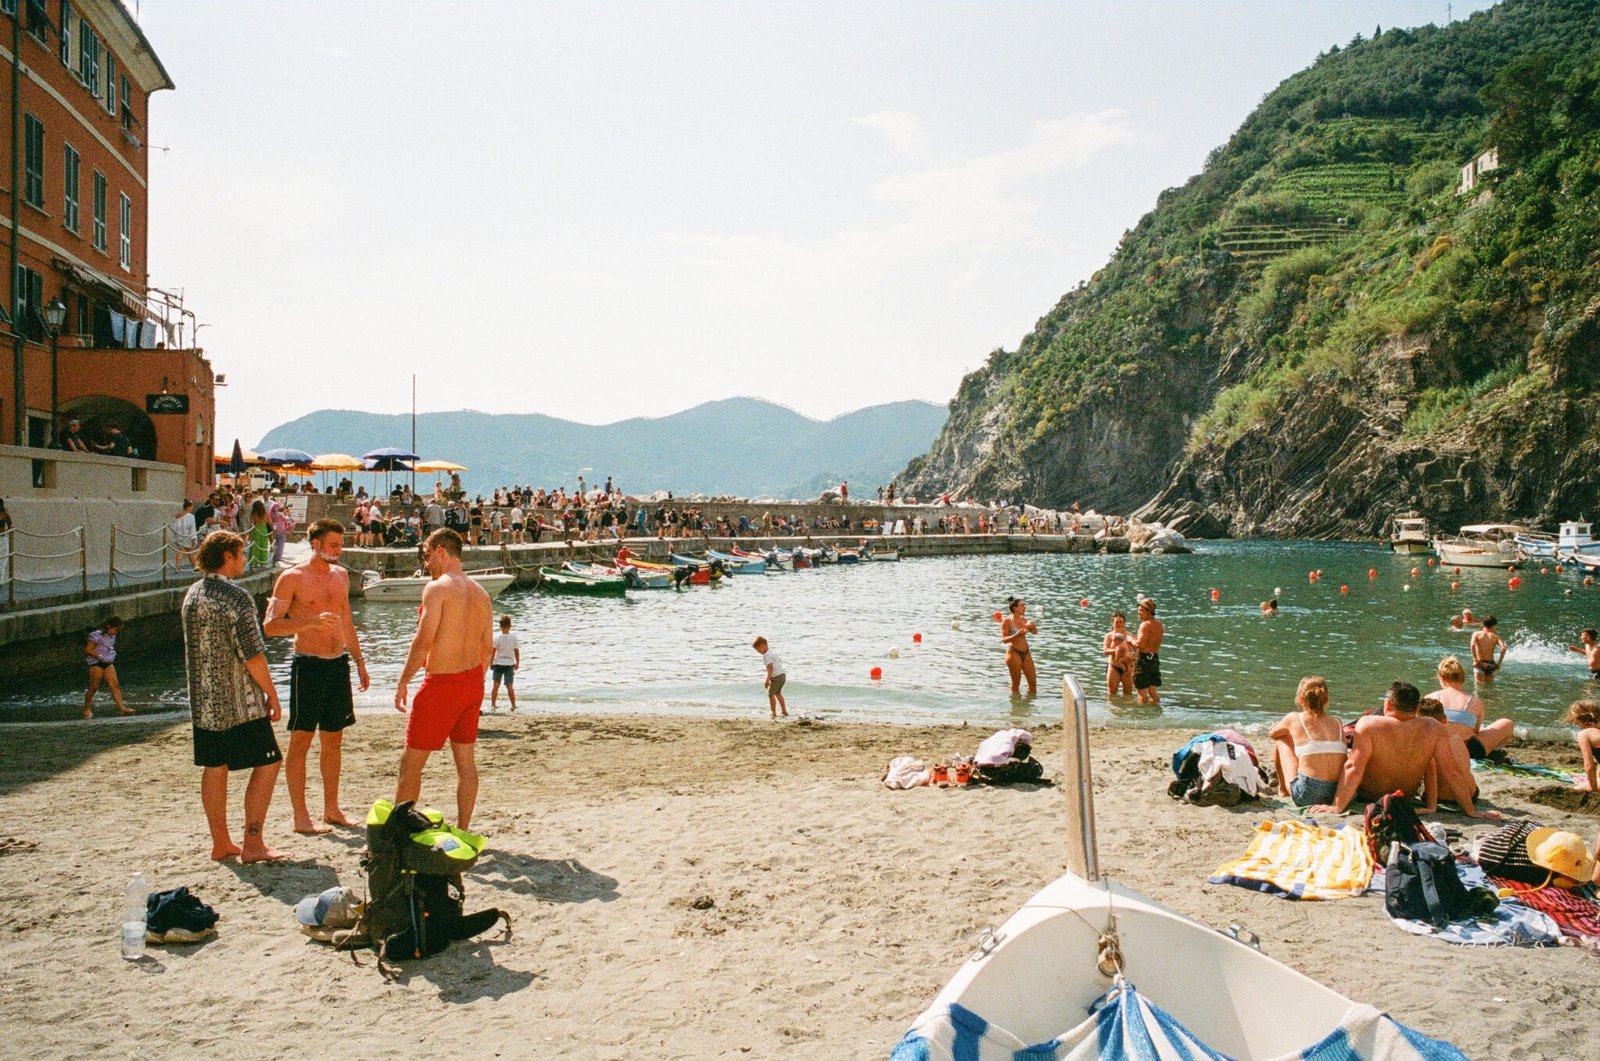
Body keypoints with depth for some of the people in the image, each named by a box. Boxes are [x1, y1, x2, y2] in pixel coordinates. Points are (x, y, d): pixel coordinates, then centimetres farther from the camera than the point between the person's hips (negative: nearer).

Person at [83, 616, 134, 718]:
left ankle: (121, 707, -7)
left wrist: (112, 656, 10)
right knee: (94, 687, 1)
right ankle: (86, 708, 19)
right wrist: (100, 657, -16)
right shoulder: (97, 635, -14)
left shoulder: (112, 636, 10)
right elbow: (88, 650, -14)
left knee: (115, 686, -3)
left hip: (108, 663, 7)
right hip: (96, 664, -7)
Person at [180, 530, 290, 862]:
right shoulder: (236, 597, -15)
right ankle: (252, 844, -2)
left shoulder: (192, 595, 10)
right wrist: (272, 694, -10)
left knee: (214, 767, 12)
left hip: (203, 701, 8)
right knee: (268, 762, 0)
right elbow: (252, 654, -18)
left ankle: (221, 843, 19)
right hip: (240, 702, -8)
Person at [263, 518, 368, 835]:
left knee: (334, 739, 11)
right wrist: (312, 622, -26)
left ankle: (331, 809, 21)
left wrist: (359, 659, 21)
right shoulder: (292, 578, -7)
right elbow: (271, 625, -14)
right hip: (308, 665, -6)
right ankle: (300, 817, 4)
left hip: (338, 663, 6)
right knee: (301, 740, -1)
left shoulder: (341, 574, 13)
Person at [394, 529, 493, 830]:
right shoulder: (480, 593, 9)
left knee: (411, 761, 4)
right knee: (466, 762, 12)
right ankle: (462, 831, 18)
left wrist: (403, 681, -14)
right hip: (473, 682, 8)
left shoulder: (438, 588, -14)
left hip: (441, 684, -7)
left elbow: (424, 640, -21)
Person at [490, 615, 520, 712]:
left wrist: (490, 663, 5)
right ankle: (513, 707, 5)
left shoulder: (497, 637, -9)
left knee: (496, 685, 10)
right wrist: (517, 663, 11)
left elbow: (493, 651, -7)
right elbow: (516, 651, -1)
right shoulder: (513, 637, -5)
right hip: (509, 664, 0)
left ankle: (492, 705, 12)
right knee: (510, 687, 4)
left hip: (498, 663, 0)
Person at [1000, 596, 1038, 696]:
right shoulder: (1007, 621, -9)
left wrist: (1032, 625, -13)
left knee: (1033, 681, 8)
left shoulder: (1024, 619, 9)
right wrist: (1016, 635, -27)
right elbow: (1004, 639, -13)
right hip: (1014, 653, -6)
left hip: (1026, 653, 6)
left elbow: (1035, 632, 8)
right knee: (1016, 684, 2)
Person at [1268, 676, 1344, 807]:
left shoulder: (1294, 719, 1)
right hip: (1336, 794, 4)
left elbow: (1271, 733, 20)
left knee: (1280, 740, 20)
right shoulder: (1338, 723, 9)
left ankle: (1282, 789, 36)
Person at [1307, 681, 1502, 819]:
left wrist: (1337, 806, -29)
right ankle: (1431, 805, 38)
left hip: (1367, 797, -2)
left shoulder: (1368, 724, -28)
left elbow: (1354, 768, -32)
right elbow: (1451, 770, -17)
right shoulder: (1433, 729, -19)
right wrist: (1471, 810, -7)